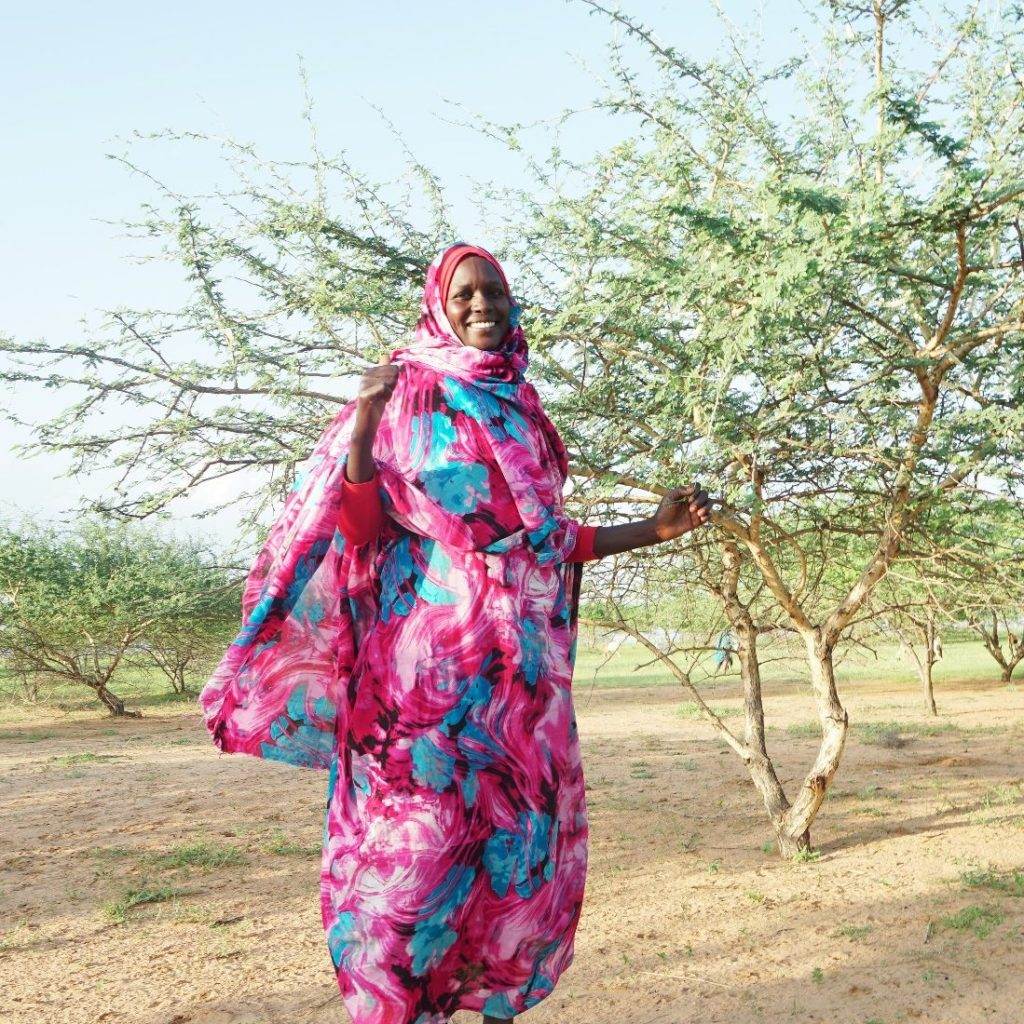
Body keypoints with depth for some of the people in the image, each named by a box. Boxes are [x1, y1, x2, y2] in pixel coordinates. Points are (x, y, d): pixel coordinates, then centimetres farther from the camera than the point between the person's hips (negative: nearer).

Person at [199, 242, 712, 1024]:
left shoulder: (521, 408, 17)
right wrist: (361, 430, -20)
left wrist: (654, 530, 17)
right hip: (431, 655, -6)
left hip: (521, 664, 6)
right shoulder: (407, 392, 1)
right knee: (415, 841, -6)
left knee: (526, 840, 7)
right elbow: (361, 524, -6)